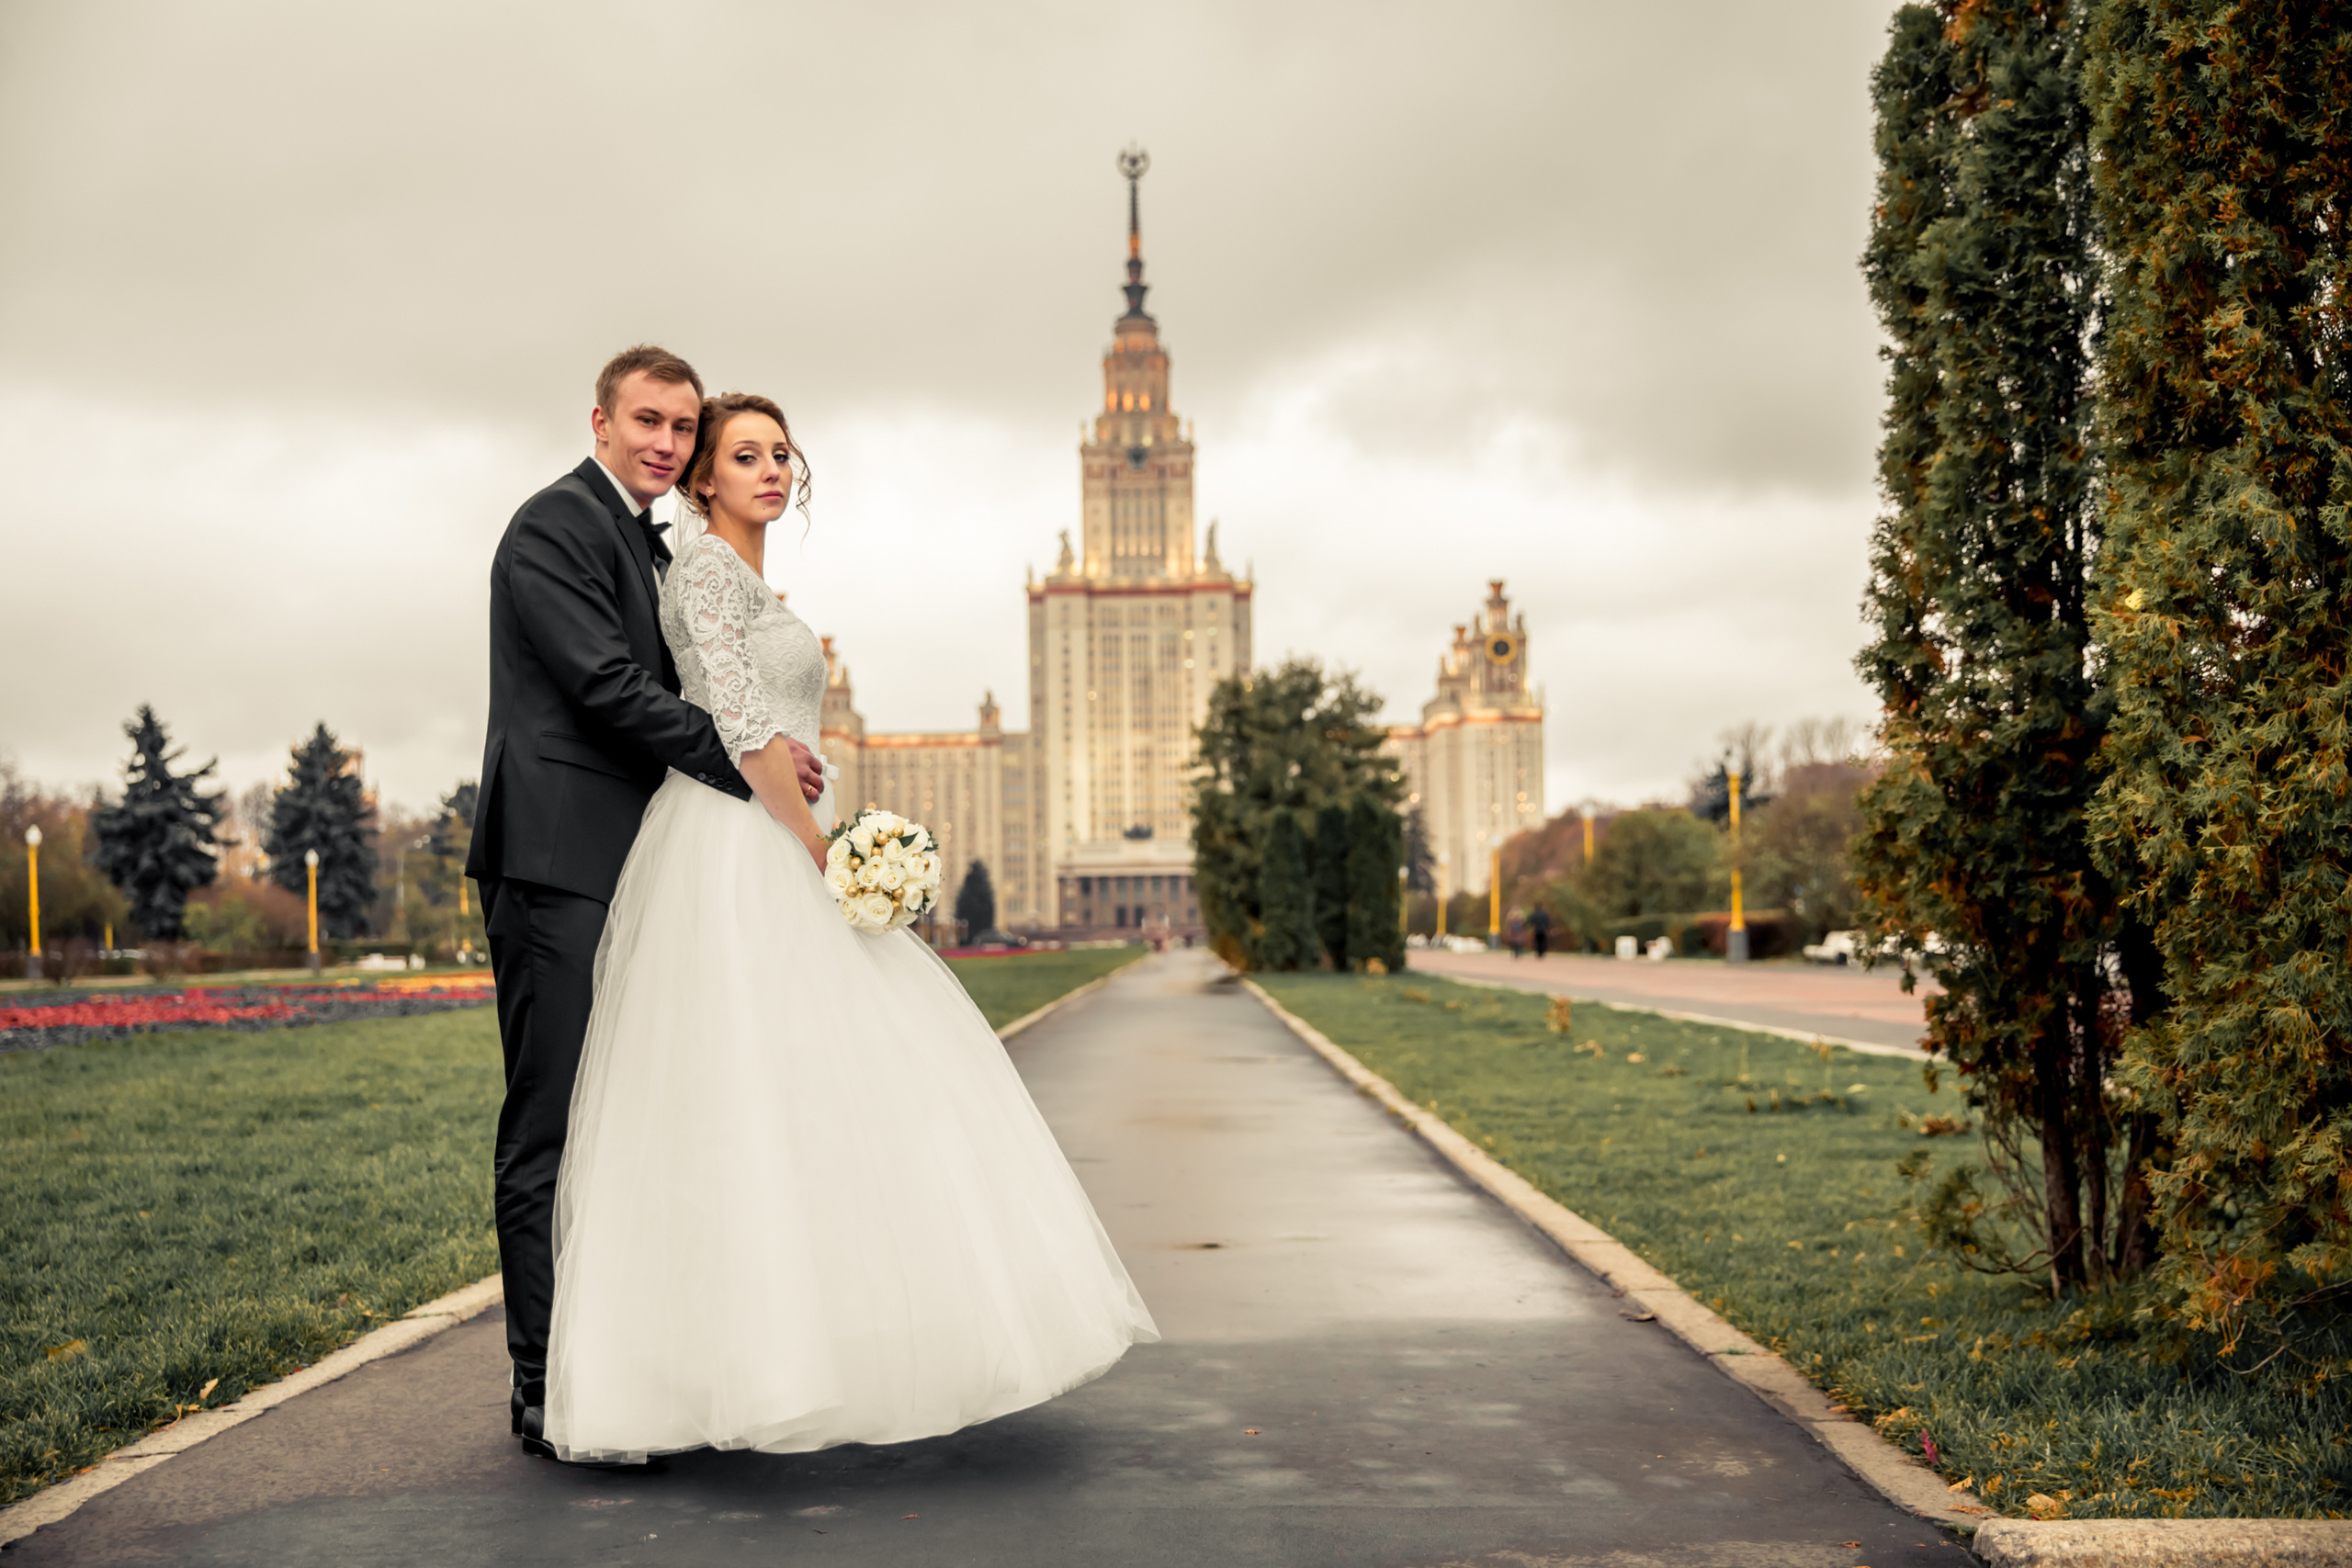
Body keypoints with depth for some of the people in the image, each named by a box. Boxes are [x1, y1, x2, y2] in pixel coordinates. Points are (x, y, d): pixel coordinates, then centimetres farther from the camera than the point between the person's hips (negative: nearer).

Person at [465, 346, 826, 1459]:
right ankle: (549, 1395, 0)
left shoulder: (650, 545, 22)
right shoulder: (554, 527, -7)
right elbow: (609, 687, -15)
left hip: (628, 865, 9)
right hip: (558, 865, -9)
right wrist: (746, 763, -11)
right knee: (553, 1136, -6)